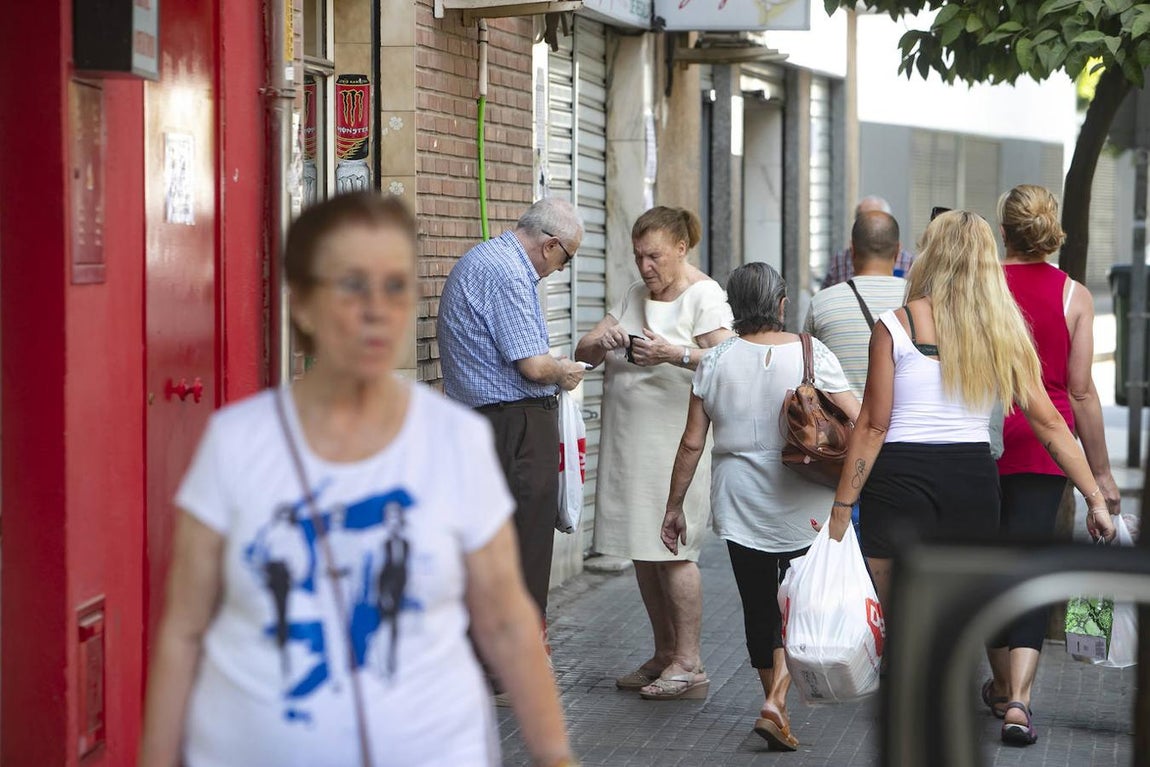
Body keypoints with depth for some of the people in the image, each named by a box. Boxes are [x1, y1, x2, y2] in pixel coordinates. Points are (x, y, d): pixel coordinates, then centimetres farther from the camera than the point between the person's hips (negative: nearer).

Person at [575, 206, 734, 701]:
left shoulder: (704, 295, -4)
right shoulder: (634, 296, 16)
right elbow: (582, 354, 13)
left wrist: (674, 354, -32)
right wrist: (599, 342, -10)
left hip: (675, 441, -7)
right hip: (628, 439, 7)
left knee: (671, 548, -8)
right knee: (642, 550, 9)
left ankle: (688, 664, -2)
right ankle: (664, 654, 17)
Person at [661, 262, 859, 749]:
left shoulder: (716, 362, -2)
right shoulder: (811, 353, -6)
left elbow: (692, 441, 1)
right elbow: (859, 421, -9)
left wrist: (673, 506, 9)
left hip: (739, 507, 2)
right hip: (801, 506, -2)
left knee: (759, 606, 11)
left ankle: (775, 702, 21)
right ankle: (776, 702, -12)